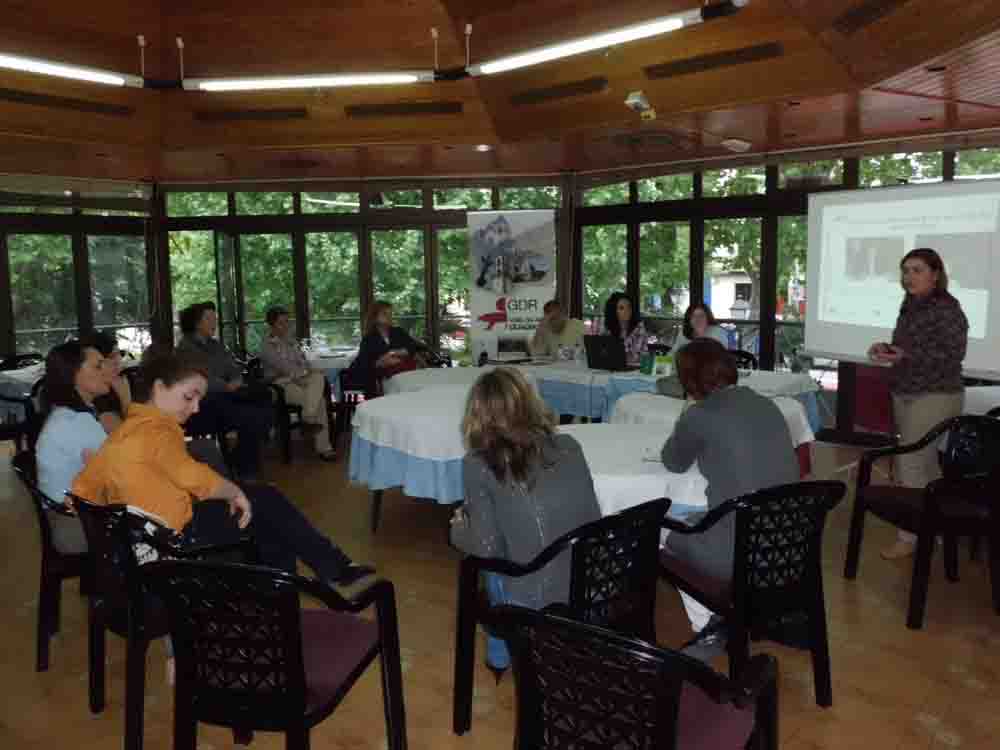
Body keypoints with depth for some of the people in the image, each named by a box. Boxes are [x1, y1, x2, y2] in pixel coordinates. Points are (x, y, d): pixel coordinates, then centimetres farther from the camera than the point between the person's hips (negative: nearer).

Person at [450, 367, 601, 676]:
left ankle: (501, 653, 36)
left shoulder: (479, 465, -10)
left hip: (534, 605, -4)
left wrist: (458, 527, 13)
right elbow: (593, 520, 7)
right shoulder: (569, 447, 1)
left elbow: (487, 548, -8)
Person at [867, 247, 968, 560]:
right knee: (926, 464, 15)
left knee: (911, 466, -7)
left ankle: (909, 537, 2)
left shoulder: (947, 309, -15)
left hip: (934, 398, -8)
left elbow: (953, 355, -21)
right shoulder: (910, 305, 9)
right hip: (905, 395, 8)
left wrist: (903, 356, -26)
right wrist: (887, 348, 0)